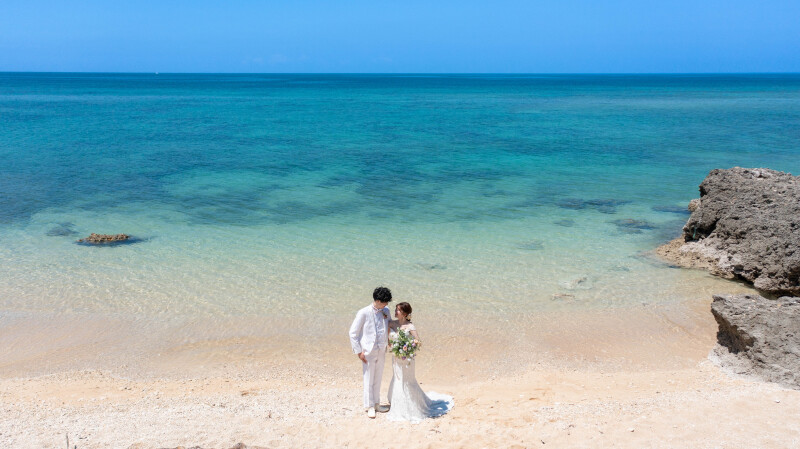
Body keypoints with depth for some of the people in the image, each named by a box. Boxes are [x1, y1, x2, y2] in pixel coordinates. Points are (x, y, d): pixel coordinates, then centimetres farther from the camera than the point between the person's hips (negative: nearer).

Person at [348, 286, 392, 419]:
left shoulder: (386, 311, 4)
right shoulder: (363, 313, -13)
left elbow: (390, 327, 21)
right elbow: (353, 333, -9)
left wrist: (389, 340, 3)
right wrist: (359, 351, -11)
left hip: (381, 351, 5)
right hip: (368, 352, -5)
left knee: (377, 379, 15)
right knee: (368, 380, 3)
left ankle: (376, 404, 28)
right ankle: (369, 406, 15)